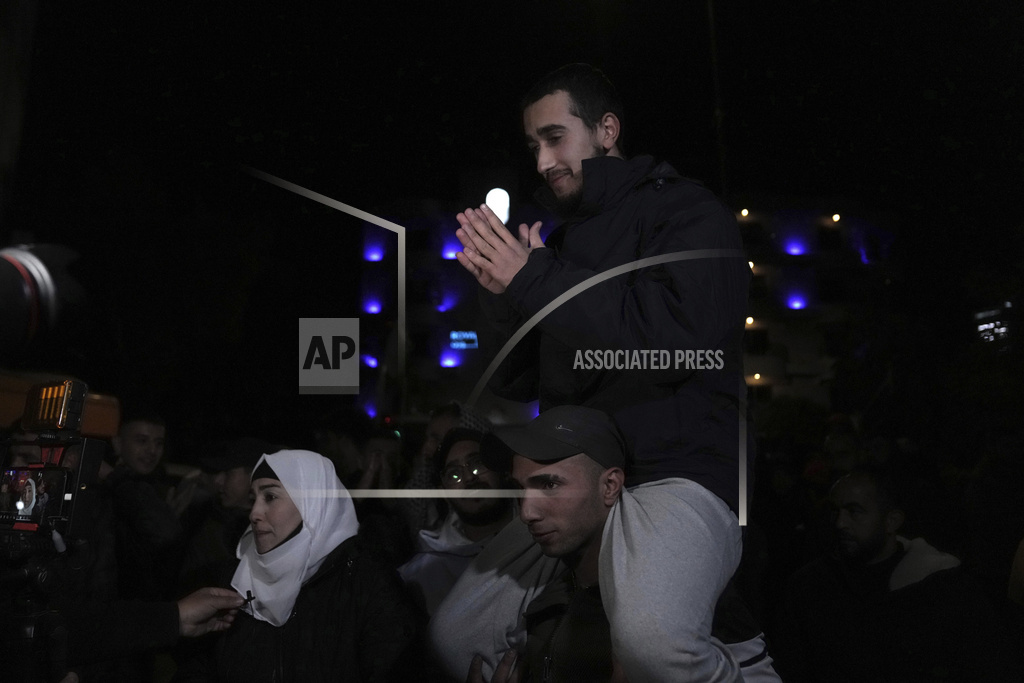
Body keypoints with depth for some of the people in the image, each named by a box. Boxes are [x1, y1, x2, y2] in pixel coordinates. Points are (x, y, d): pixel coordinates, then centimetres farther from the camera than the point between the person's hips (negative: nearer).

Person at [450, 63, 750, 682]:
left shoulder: (688, 213, 1)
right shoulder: (562, 241, 20)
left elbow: (670, 339, -17)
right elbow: (518, 386, 20)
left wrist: (534, 281, -12)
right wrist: (504, 299, 0)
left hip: (679, 475, -7)